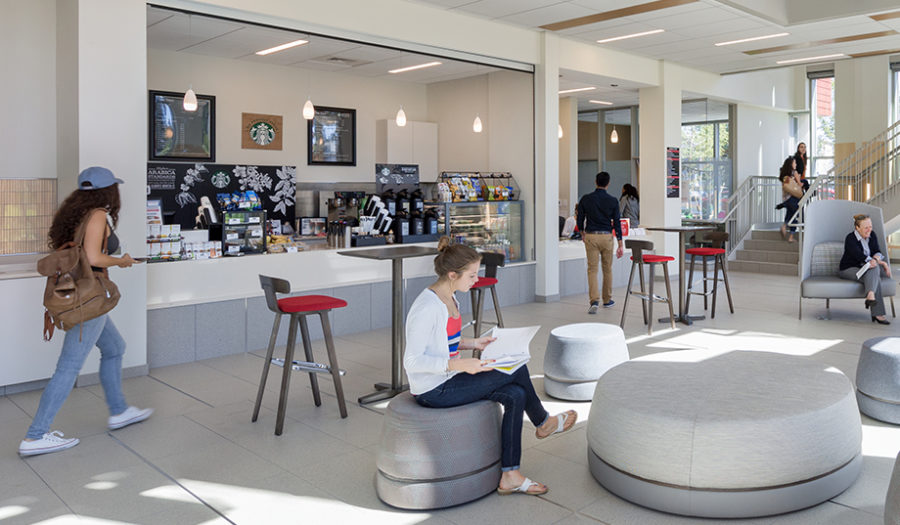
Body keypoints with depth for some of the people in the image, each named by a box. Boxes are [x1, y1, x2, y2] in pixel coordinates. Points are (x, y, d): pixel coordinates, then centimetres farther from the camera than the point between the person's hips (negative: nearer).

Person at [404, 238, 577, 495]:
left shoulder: (448, 298, 7)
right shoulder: (426, 308, -24)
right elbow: (412, 361, -24)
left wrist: (472, 343, 3)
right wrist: (460, 364, -31)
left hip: (448, 378, 10)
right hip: (433, 391, -9)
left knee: (516, 395, -6)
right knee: (518, 370, -11)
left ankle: (510, 476, 1)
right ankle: (543, 422, 17)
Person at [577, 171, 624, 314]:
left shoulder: (586, 199, -3)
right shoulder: (612, 201, -4)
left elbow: (580, 219, 2)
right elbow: (616, 223, -3)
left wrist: (582, 233, 22)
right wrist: (620, 244, 1)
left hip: (591, 236, 0)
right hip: (607, 237, 1)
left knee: (592, 269, 0)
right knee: (607, 269, 14)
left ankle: (594, 301, -15)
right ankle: (607, 300, 25)